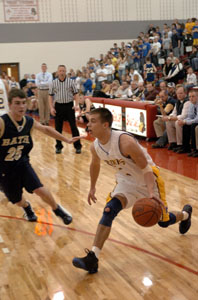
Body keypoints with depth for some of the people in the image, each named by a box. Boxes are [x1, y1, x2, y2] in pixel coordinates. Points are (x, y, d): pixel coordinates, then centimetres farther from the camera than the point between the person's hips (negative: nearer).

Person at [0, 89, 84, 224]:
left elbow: (46, 129, 12)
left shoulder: (30, 122, -7)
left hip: (22, 164, 3)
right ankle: (26, 207, 52)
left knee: (41, 190, -12)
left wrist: (67, 140, 19)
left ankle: (57, 209, 19)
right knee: (18, 201, 13)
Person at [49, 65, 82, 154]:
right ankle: (58, 146, 17)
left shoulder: (71, 82, 1)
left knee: (73, 126, -2)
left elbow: (75, 94, 3)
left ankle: (77, 146, 6)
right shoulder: (54, 83, 5)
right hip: (58, 106, 2)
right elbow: (50, 95, 8)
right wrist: (51, 107, -2)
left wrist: (76, 105, -10)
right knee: (58, 127, 5)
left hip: (69, 105, -1)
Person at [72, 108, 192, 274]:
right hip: (127, 181, 5)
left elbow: (146, 168, -28)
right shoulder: (95, 147, -13)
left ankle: (185, 214, 48)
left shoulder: (125, 142, -34)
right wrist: (92, 188, 21)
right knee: (109, 210, -19)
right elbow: (95, 165, 11)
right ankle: (92, 259, -21)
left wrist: (151, 192, -41)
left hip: (148, 179, -5)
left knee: (163, 221, 11)